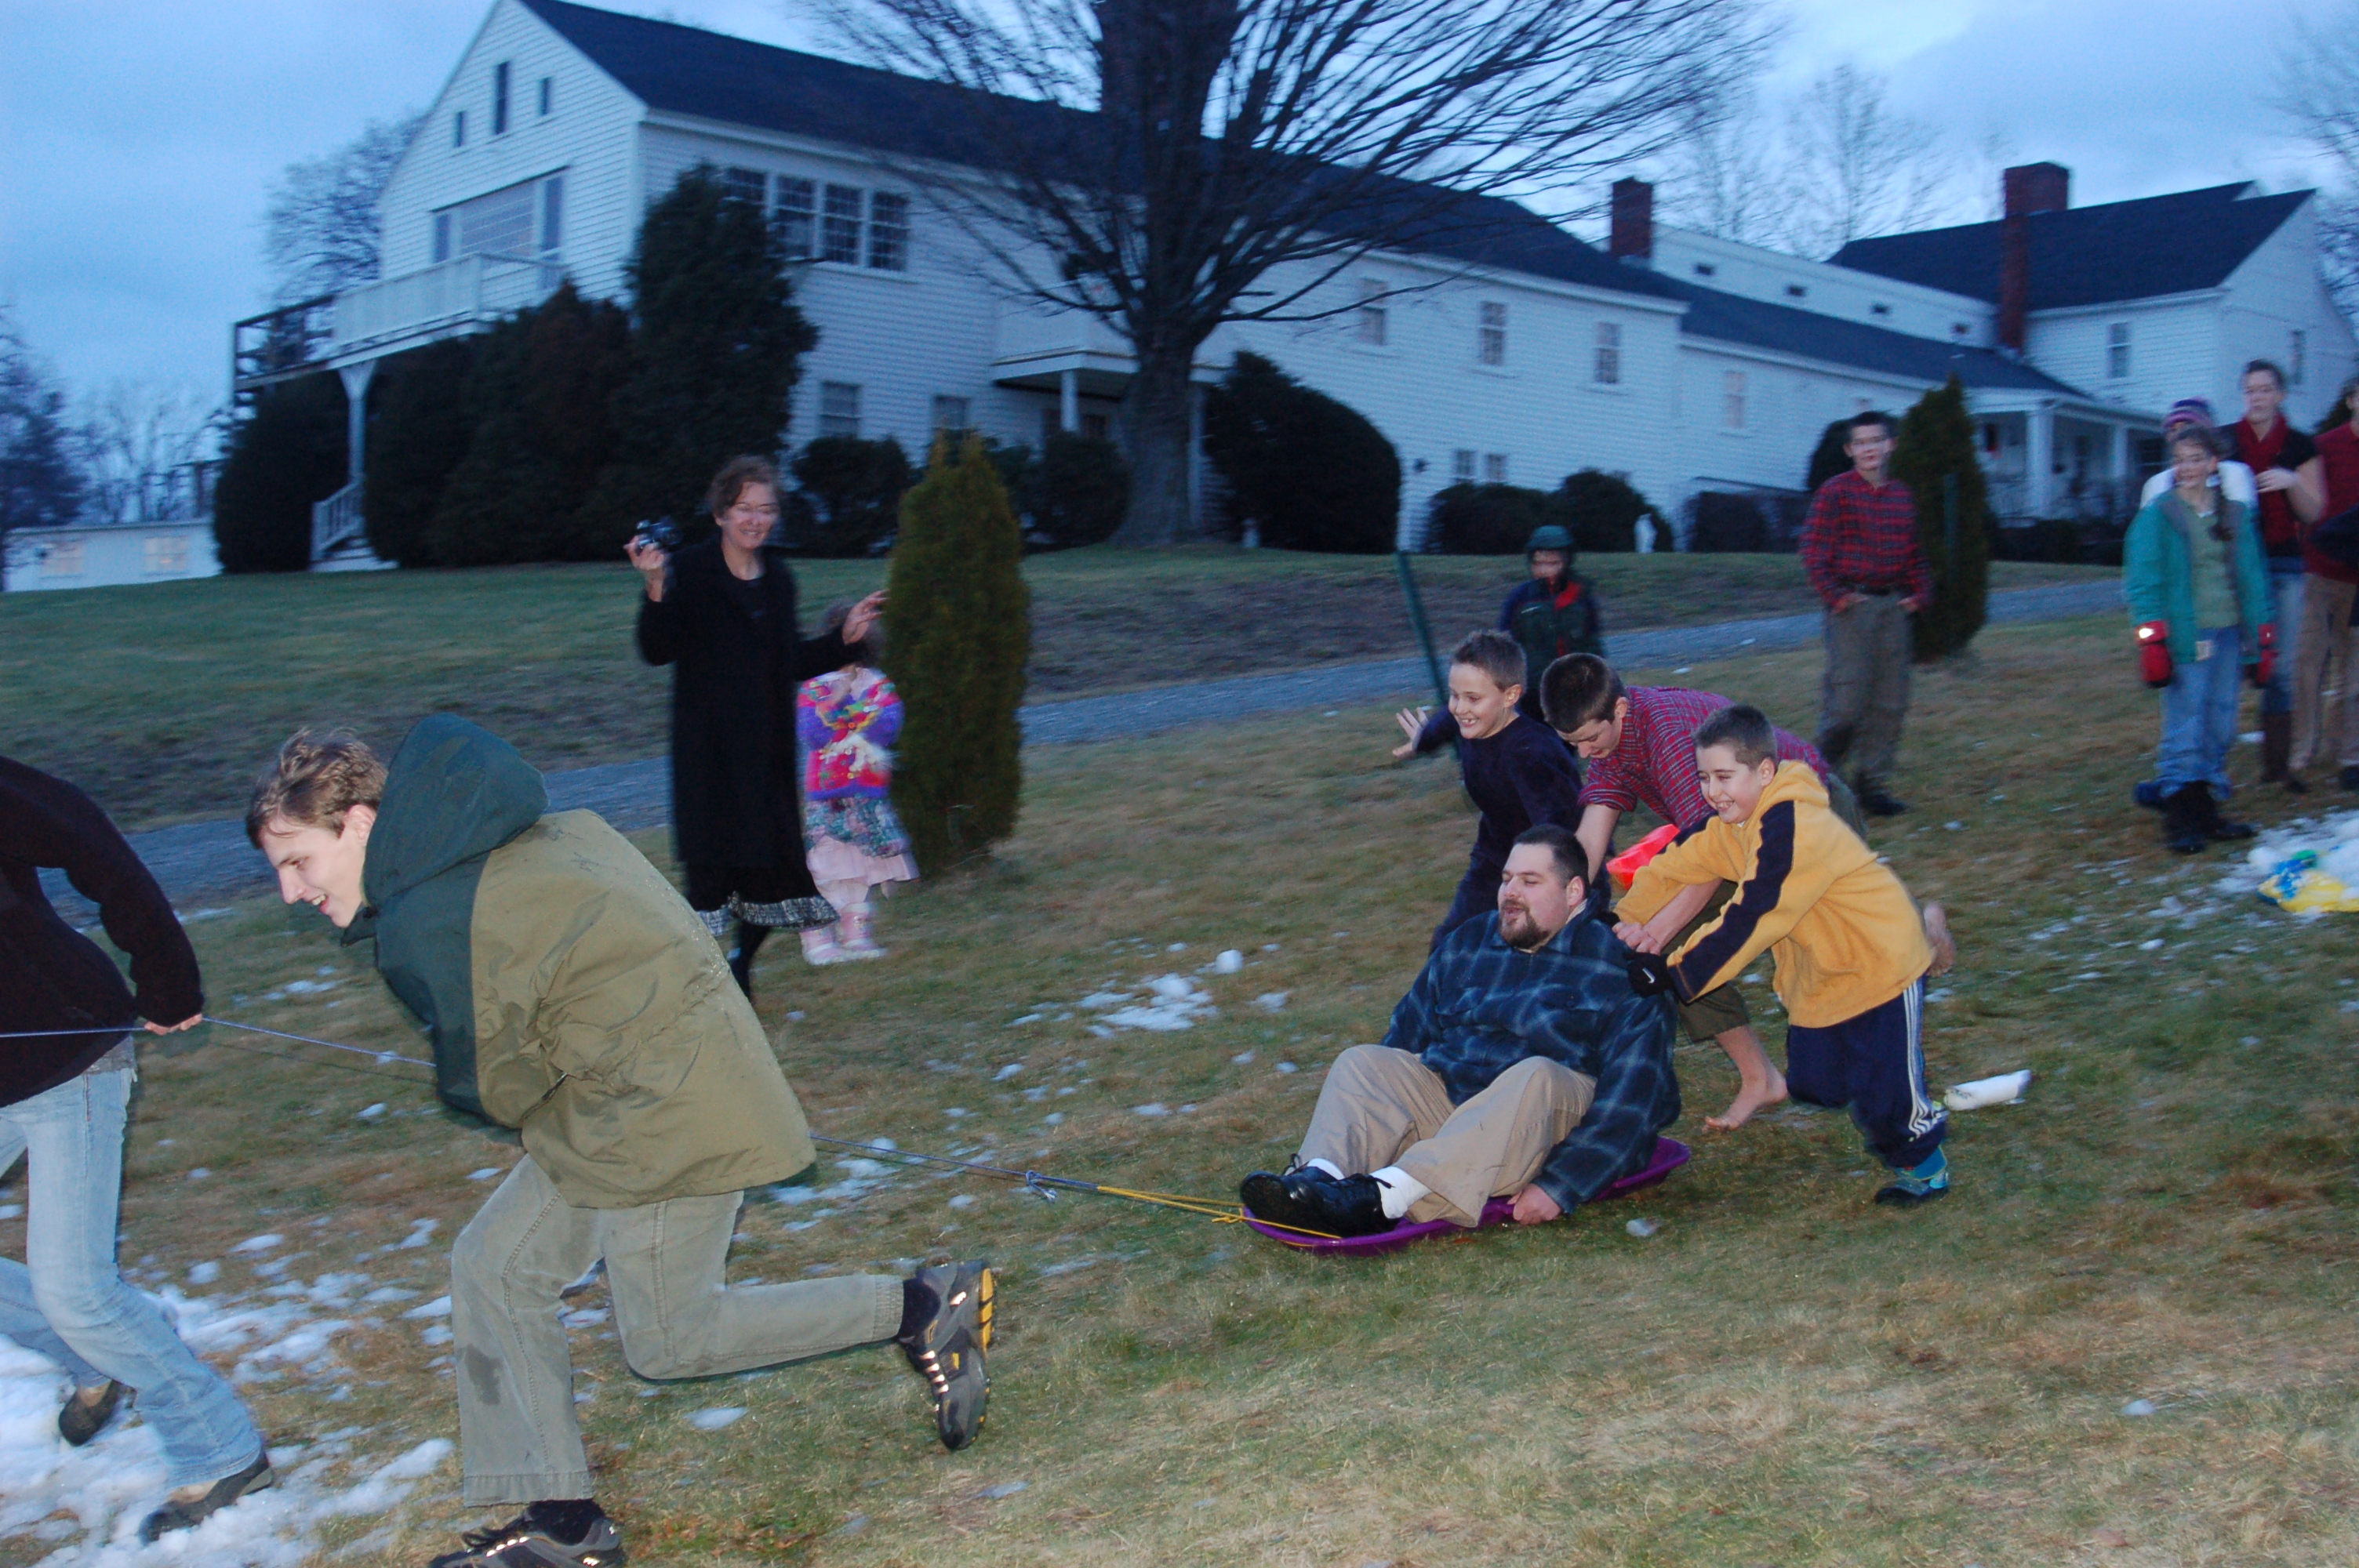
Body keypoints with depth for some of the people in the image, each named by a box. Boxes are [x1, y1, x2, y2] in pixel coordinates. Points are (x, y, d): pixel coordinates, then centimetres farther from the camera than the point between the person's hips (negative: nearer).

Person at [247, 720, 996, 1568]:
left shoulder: (426, 926, -22)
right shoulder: (512, 837, 6)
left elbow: (491, 1089, -12)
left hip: (666, 1110, -10)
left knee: (666, 1339, 4)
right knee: (494, 1268, 11)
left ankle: (924, 1306, 9)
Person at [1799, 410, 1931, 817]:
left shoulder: (1902, 496, 14)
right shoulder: (1836, 491, -3)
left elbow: (1914, 553, 22)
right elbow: (1814, 548, -8)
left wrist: (1920, 594, 9)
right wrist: (1835, 594, -13)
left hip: (1893, 607, 6)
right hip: (1852, 606, -6)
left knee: (1890, 702, 5)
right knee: (1847, 700, -10)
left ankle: (1871, 786, 13)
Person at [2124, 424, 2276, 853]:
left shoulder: (2235, 515, 13)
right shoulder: (2158, 516, -1)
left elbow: (2253, 578, 16)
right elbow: (2142, 581, -5)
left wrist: (2263, 640, 13)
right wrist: (2152, 641, -13)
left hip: (2229, 634, 5)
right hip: (2186, 637, -5)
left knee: (2220, 729, 8)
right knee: (2185, 732, -7)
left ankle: (2207, 812, 18)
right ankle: (2180, 819, -2)